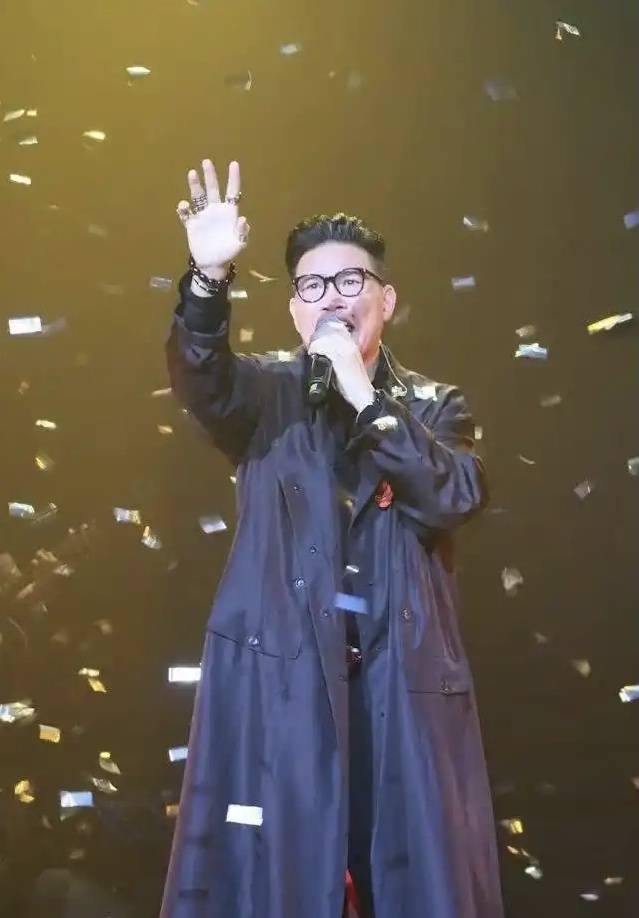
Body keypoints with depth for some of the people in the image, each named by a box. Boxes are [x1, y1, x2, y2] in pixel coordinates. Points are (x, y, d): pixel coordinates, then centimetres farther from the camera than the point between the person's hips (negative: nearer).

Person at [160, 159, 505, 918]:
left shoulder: (432, 406, 12)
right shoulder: (270, 393, 10)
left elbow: (458, 495, -7)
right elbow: (201, 377, -13)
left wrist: (364, 395, -10)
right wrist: (210, 276, -31)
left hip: (403, 677, 1)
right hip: (280, 671, -1)